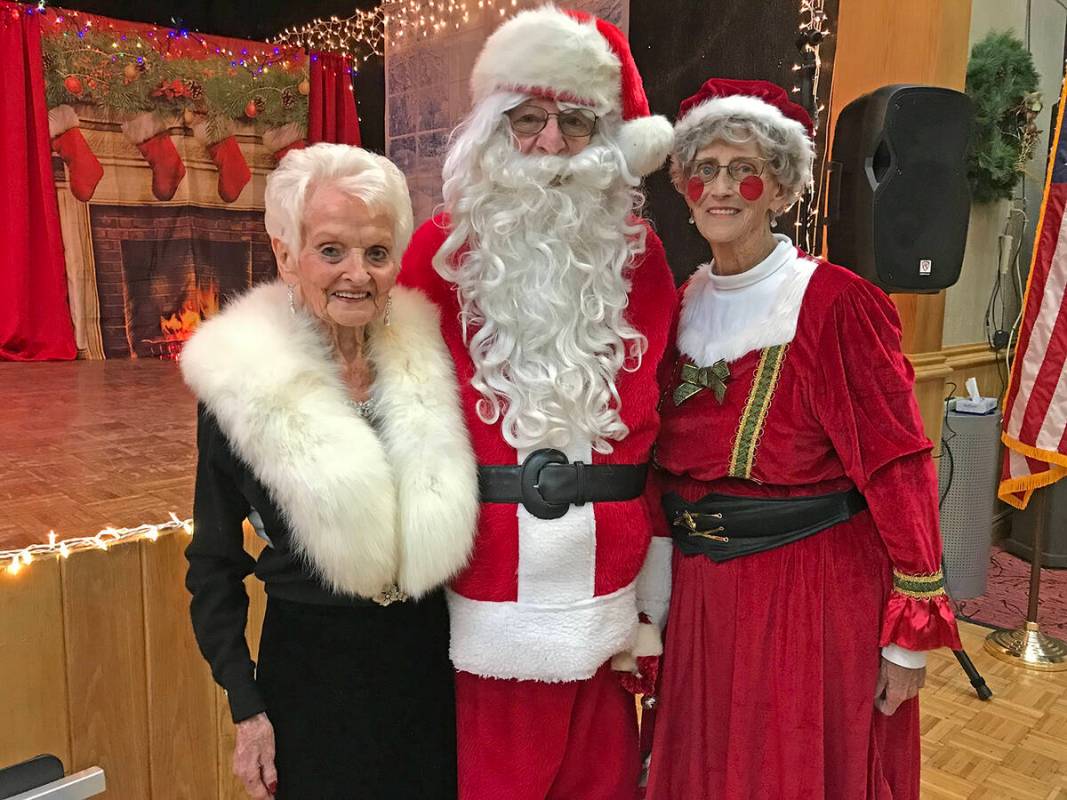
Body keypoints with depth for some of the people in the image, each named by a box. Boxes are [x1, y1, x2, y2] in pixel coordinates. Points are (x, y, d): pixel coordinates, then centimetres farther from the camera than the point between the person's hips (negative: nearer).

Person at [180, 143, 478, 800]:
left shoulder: (429, 361, -4)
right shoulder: (244, 383, -12)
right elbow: (214, 563, -4)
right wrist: (246, 705, -5)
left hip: (426, 659, 3)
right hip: (308, 673, -2)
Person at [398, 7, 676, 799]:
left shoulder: (639, 257, 1)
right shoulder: (443, 250, -4)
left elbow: (665, 437, 4)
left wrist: (654, 604, 5)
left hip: (602, 606, 2)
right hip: (478, 605, -1)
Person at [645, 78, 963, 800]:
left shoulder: (836, 303, -14)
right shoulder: (683, 304, 4)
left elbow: (898, 468, -14)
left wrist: (912, 631, -12)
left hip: (817, 595, -5)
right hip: (702, 593, 6)